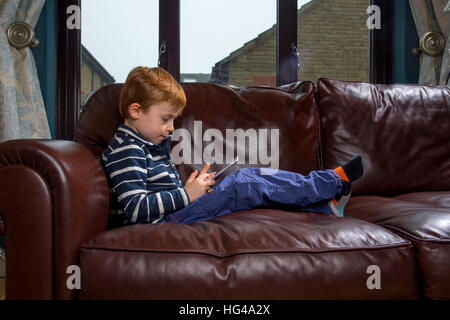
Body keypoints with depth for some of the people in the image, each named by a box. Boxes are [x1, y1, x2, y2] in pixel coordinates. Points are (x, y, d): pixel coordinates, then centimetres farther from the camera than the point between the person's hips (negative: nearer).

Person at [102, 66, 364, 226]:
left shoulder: (154, 142, 18)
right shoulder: (125, 151, -14)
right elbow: (136, 209, -23)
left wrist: (192, 186, 2)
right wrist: (187, 194, -19)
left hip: (178, 210, 10)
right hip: (166, 221, -10)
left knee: (253, 176, 1)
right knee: (243, 185, -16)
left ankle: (326, 203, 1)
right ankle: (334, 182, -5)